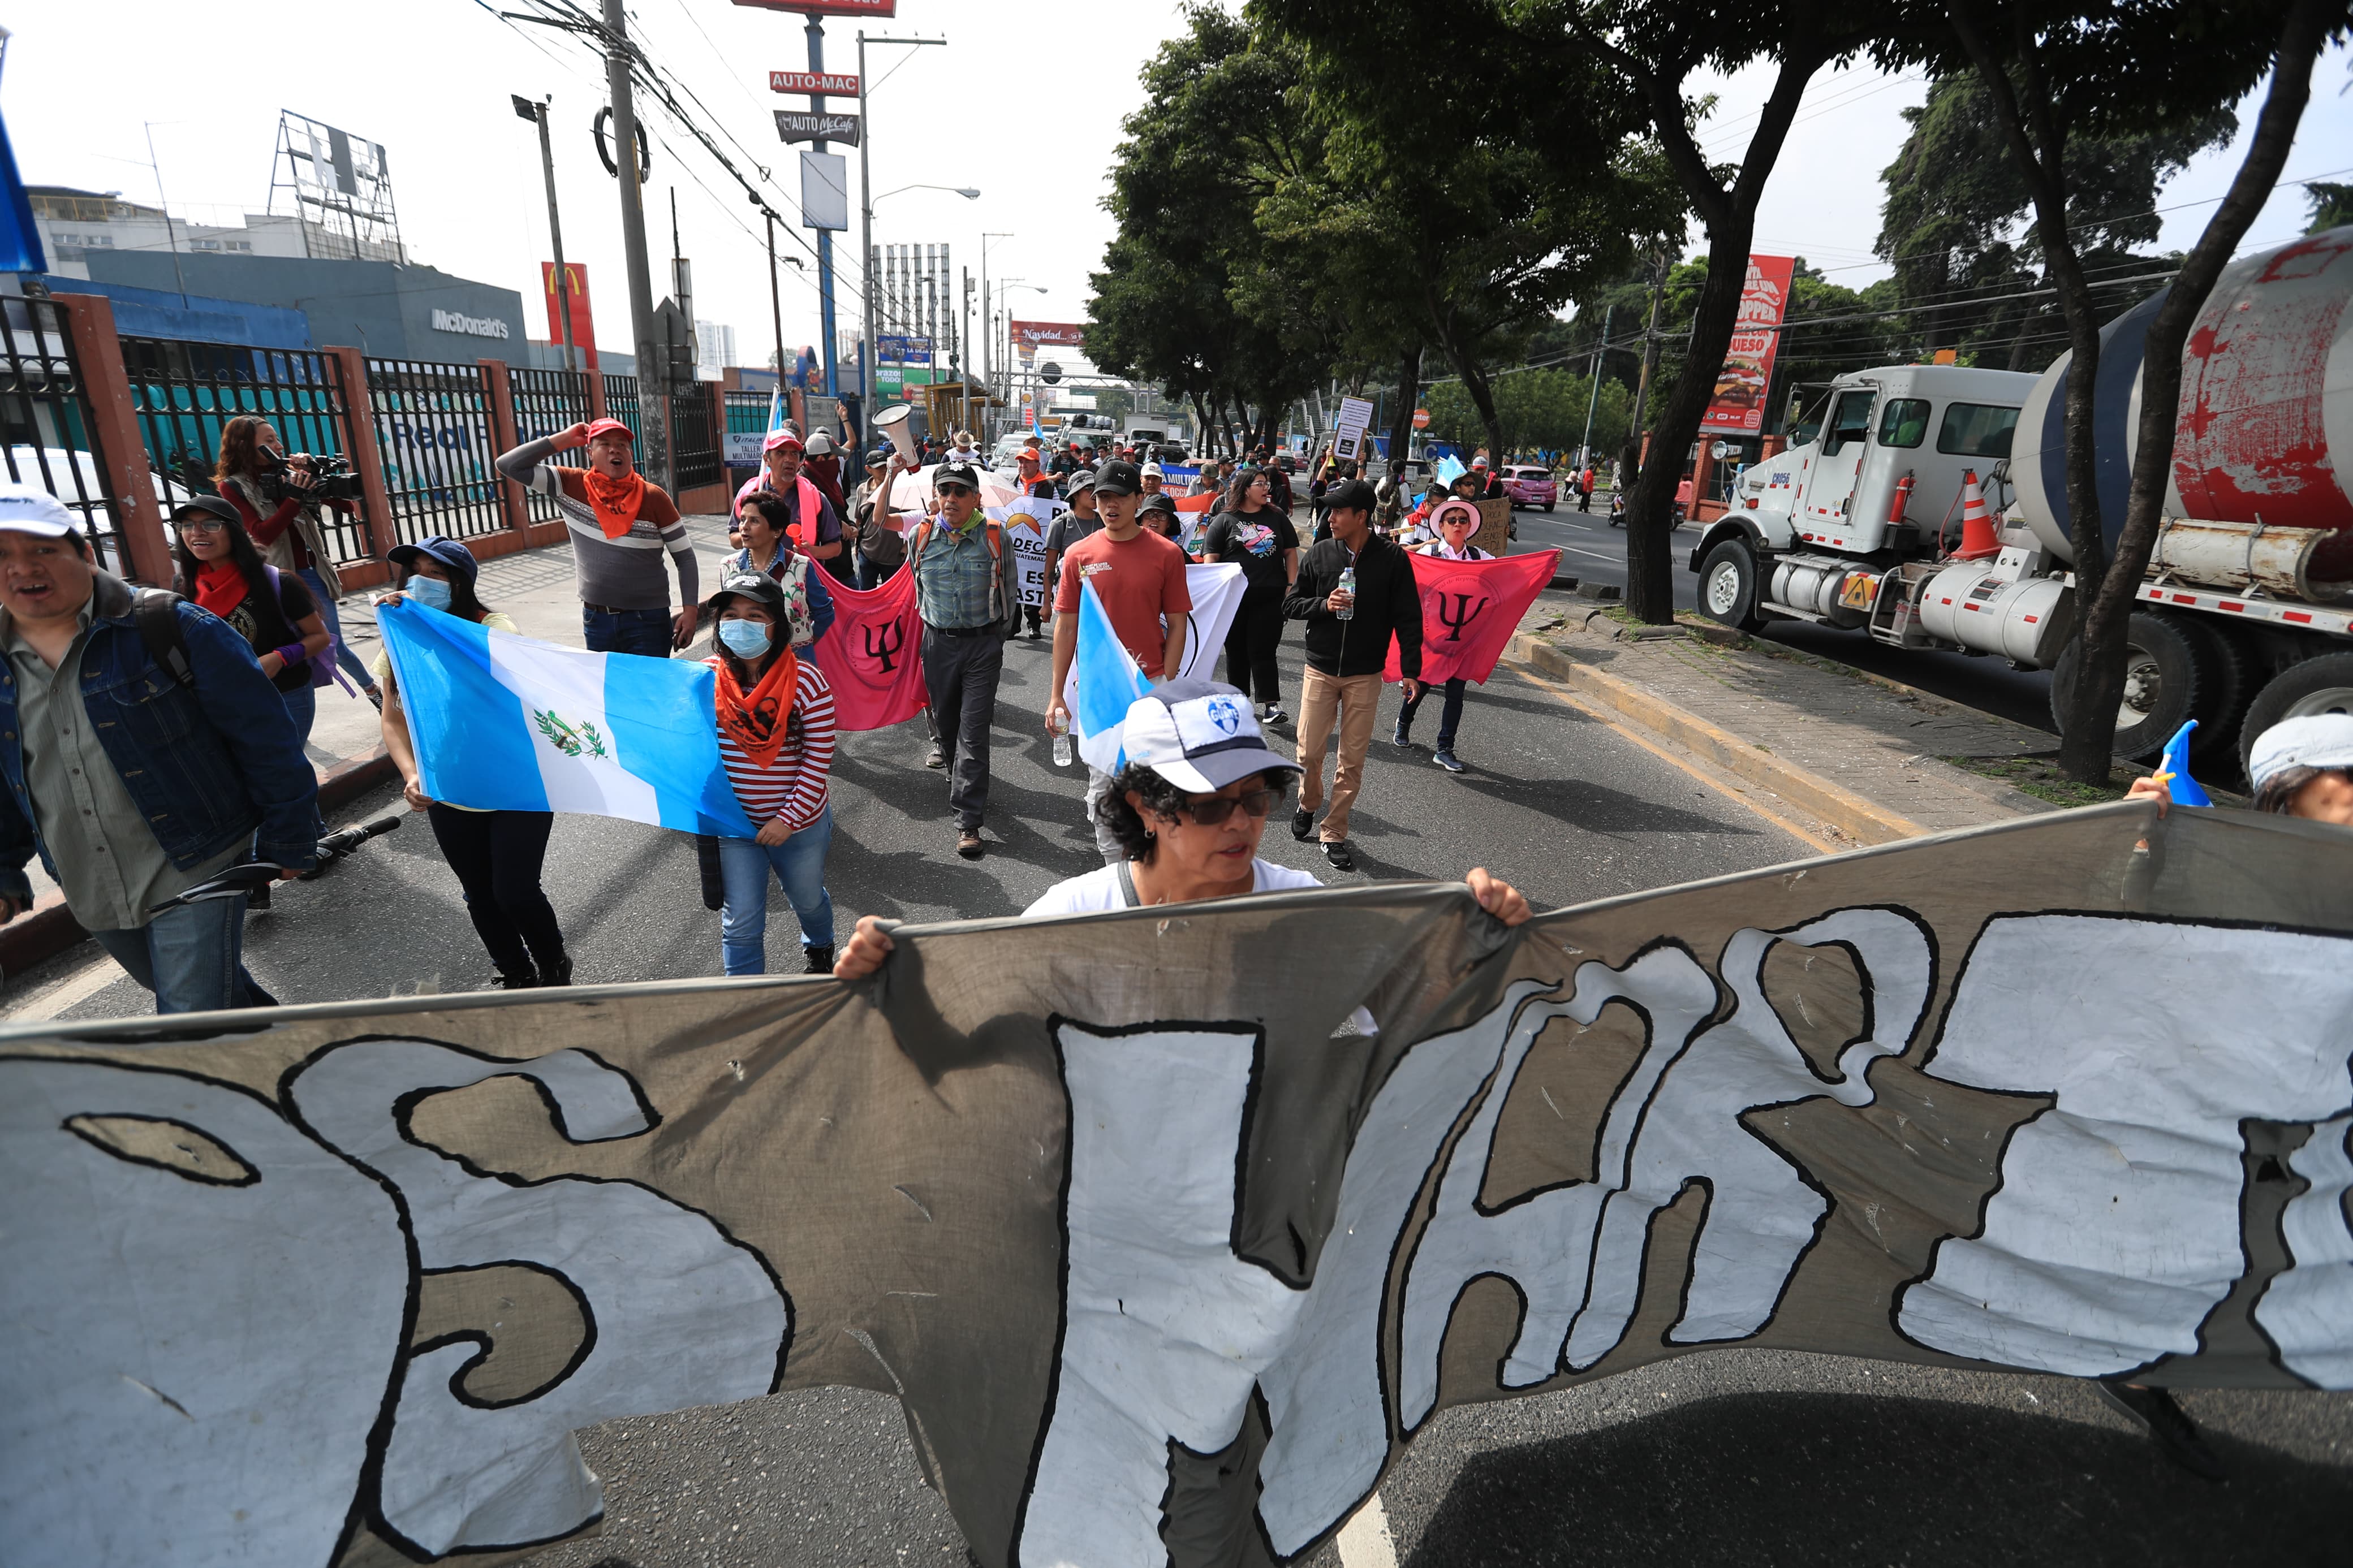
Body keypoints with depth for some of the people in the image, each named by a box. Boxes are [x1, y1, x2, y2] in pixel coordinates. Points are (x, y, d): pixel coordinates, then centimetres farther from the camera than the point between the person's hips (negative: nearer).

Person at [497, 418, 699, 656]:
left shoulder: (654, 498, -6)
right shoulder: (571, 485, 1)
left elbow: (685, 556, -2)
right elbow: (509, 465, -4)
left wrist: (690, 609, -10)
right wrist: (563, 440, -5)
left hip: (648, 619, -3)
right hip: (596, 619, 3)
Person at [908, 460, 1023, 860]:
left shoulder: (995, 537, -5)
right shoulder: (919, 537, 1)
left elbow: (1010, 588, 8)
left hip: (984, 645, -3)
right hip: (938, 643, 3)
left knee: (973, 731, -7)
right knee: (945, 721, 15)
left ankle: (968, 821, -5)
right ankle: (959, 777, 45)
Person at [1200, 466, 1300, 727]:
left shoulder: (1277, 517, 11)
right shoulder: (1224, 521, 3)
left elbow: (1290, 553, 13)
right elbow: (1210, 558, 0)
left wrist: (1291, 586, 2)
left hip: (1270, 597, 0)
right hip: (1234, 597, 0)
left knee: (1263, 650, -4)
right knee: (1237, 650, 9)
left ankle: (1271, 704, -4)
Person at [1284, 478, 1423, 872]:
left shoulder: (1392, 559, -5)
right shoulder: (1319, 554, -1)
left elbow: (1408, 619, -2)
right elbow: (1291, 605, 5)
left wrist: (1410, 670, -6)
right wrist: (1324, 604, -14)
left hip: (1365, 676, -1)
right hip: (1320, 669, 1)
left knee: (1352, 761, 3)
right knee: (1309, 753, 4)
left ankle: (1334, 833, 16)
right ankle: (1308, 804, 34)